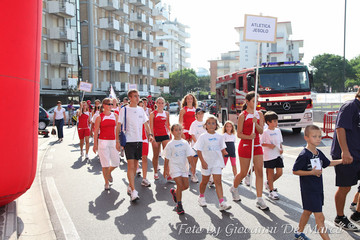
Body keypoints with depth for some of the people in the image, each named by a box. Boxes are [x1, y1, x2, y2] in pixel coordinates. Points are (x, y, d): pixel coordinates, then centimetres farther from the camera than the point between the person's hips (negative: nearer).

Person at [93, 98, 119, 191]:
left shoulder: (115, 115, 8)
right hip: (103, 141, -3)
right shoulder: (99, 117, -2)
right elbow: (96, 132, -1)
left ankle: (109, 172, 37)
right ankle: (107, 183, 13)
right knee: (105, 164, -2)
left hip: (113, 141, 3)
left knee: (116, 163, 5)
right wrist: (95, 144, -4)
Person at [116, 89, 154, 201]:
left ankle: (130, 187, 26)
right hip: (129, 141, -5)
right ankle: (133, 191, -11)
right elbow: (119, 126, -4)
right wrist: (117, 140, -9)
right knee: (130, 165, -11)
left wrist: (150, 134, 1)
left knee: (135, 165, 11)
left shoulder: (141, 109, 11)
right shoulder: (124, 110, -4)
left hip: (139, 140, 5)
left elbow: (146, 124, 16)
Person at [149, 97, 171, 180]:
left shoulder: (166, 113, 9)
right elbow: (151, 127, -6)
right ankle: (155, 173, 24)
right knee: (156, 155, 8)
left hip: (165, 135, 2)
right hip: (156, 136, -2)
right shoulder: (153, 113, -2)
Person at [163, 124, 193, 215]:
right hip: (174, 167, -4)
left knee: (186, 185, 4)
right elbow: (167, 158, 1)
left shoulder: (185, 143, 4)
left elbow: (189, 156, 3)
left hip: (184, 167, 4)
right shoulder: (170, 144, -4)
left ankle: (174, 192, 34)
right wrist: (165, 170, 3)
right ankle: (179, 205, 3)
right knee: (180, 185, -12)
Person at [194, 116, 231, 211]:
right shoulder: (203, 137, -6)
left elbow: (222, 149, 11)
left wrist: (222, 162, 10)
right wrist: (203, 161, -14)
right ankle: (201, 197, 37)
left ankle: (222, 203, -10)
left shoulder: (219, 137, 3)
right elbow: (199, 150, -7)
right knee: (204, 181, 14)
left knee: (218, 182, -6)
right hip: (206, 162, -1)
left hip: (217, 162, 1)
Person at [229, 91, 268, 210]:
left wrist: (256, 123, -20)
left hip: (257, 146, 4)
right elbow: (239, 134, -7)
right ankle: (234, 188, 36)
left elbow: (261, 131, -1)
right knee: (243, 173, 6)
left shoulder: (259, 114, 8)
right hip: (245, 146, -4)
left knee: (259, 172, -4)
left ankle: (259, 199, 2)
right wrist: (249, 136, -24)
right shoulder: (243, 115, -6)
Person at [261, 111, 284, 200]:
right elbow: (260, 143, -8)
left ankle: (268, 183, 28)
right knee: (271, 173, 3)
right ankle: (271, 191, 15)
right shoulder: (265, 132, -10)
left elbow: (280, 142, 16)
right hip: (269, 156, -6)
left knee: (279, 172, 5)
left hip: (278, 155, 6)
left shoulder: (278, 131, 8)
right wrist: (268, 145, -20)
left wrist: (281, 149, -1)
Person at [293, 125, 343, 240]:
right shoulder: (304, 155, -19)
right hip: (309, 190, -9)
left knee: (308, 211, 21)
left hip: (318, 188, 9)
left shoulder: (319, 153, 6)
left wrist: (342, 161, 16)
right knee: (319, 217, -7)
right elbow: (295, 171, -17)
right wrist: (311, 172, -23)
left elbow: (328, 163, 23)